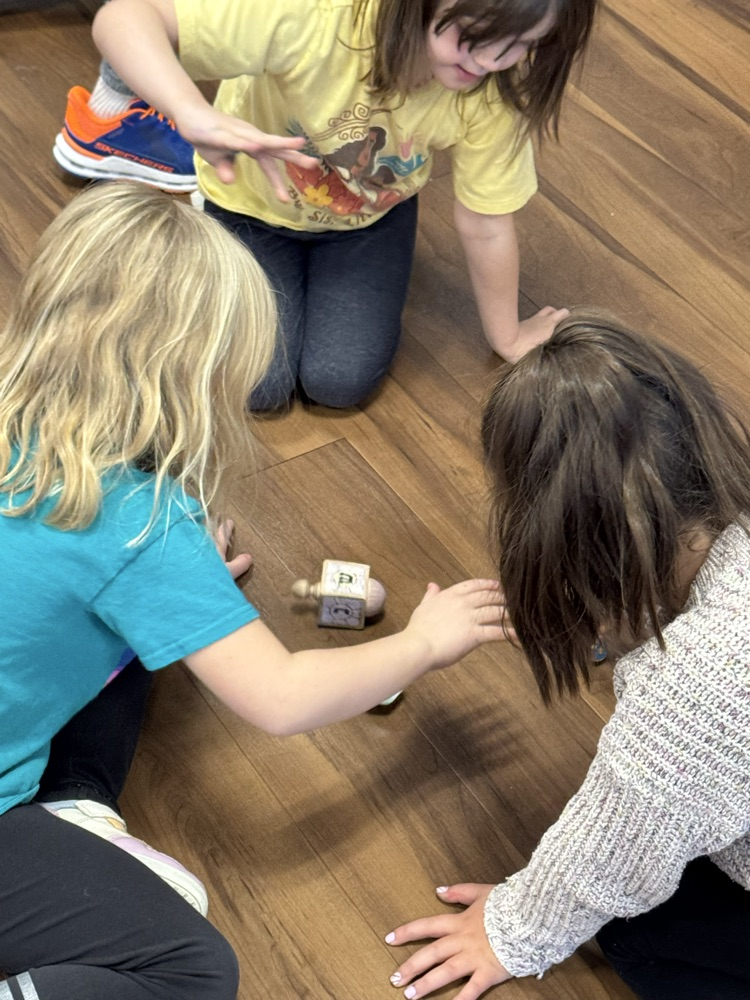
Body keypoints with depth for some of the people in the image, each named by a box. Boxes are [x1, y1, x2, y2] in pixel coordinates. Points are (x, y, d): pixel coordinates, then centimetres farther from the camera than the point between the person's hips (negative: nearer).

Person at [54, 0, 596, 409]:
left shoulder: (496, 87, -31)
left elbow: (486, 225, -17)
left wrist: (508, 339, -5)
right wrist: (196, 115, -64)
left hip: (372, 216, 2)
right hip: (255, 202, -2)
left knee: (340, 380, -11)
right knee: (259, 385, -8)